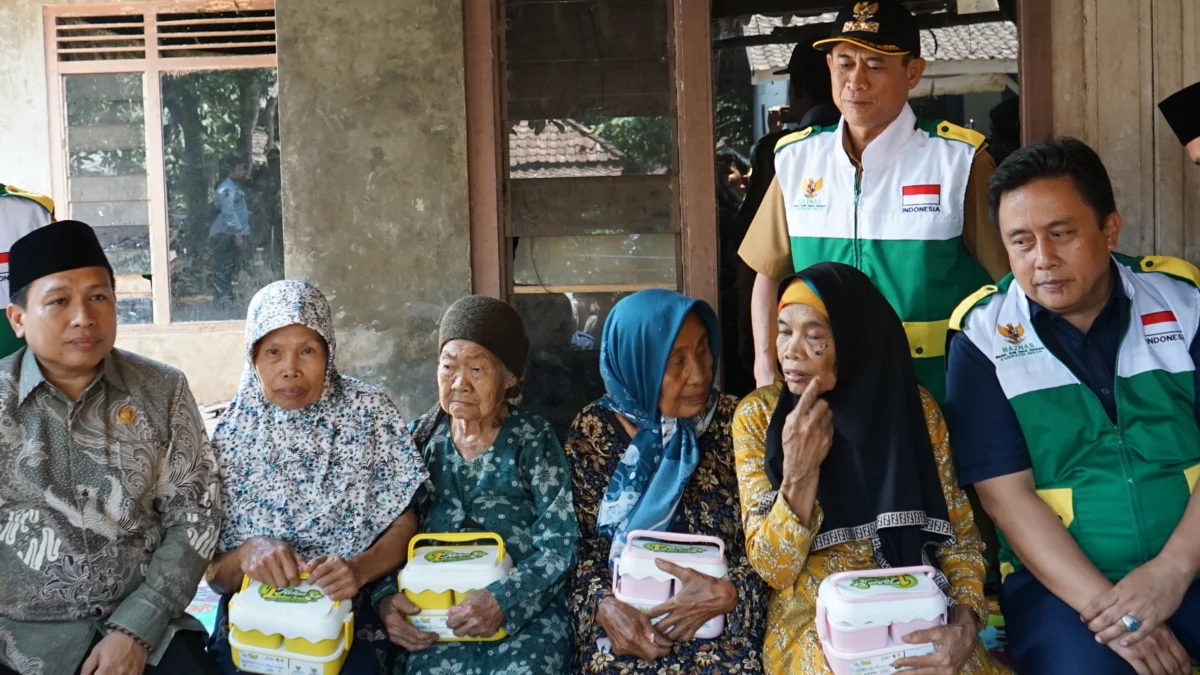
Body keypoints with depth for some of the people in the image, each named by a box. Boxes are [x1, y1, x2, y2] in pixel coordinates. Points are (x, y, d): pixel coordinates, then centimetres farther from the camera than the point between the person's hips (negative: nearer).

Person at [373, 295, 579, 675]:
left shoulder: (534, 441, 1)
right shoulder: (418, 440, 9)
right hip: (438, 616, 1)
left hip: (526, 611, -1)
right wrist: (387, 597, -12)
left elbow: (560, 544, -6)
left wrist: (503, 600, -21)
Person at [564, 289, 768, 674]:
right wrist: (604, 605, -14)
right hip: (622, 624, 0)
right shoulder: (593, 432, 1)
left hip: (721, 624, 0)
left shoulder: (733, 423, 0)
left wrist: (727, 593, -17)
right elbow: (577, 545, 4)